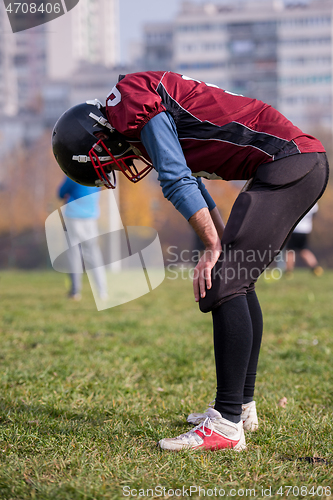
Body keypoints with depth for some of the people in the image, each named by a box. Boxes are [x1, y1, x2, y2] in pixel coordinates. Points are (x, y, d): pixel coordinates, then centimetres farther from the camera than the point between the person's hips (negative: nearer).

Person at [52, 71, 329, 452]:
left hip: (288, 162, -10)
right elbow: (188, 182, 27)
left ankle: (227, 424, -16)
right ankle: (243, 405, 27)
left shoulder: (131, 101, -10)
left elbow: (178, 182, -14)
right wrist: (225, 243, 21)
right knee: (238, 279, 19)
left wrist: (213, 247, -10)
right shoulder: (145, 116, 20)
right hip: (306, 164, 10)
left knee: (224, 284, -14)